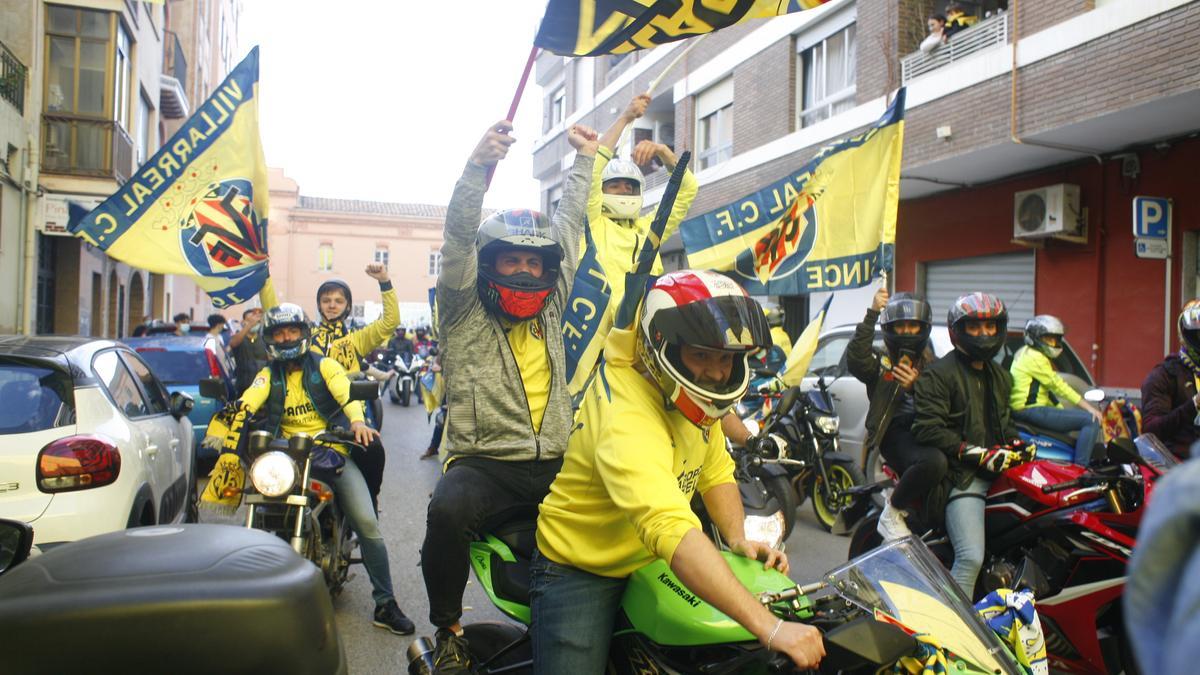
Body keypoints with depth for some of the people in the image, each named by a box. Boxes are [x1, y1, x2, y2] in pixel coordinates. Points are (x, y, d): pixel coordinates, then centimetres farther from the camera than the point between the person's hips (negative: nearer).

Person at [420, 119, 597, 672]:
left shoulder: (551, 308, 16)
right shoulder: (463, 310, 6)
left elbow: (569, 225, 23)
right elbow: (459, 237, -10)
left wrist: (585, 159, 30)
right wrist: (479, 166, -22)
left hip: (556, 466, 4)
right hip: (484, 465, -4)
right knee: (448, 511, -35)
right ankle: (447, 628, -9)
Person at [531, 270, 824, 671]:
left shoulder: (687, 397, -5)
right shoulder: (627, 419, -34)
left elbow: (715, 471, 8)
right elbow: (673, 532, -46)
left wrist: (737, 537, -12)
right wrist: (769, 627, -51)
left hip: (651, 563, 8)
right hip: (580, 573, -7)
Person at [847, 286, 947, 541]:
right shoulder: (881, 363, 13)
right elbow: (855, 359, -12)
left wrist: (916, 387, -10)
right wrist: (872, 314, -14)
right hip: (895, 434, -5)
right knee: (934, 461, -33)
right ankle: (892, 513, -10)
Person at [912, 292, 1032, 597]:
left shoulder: (1000, 376, 24)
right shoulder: (938, 374, -4)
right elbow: (928, 429, -14)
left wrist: (1016, 443, 13)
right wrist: (979, 455, -18)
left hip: (999, 473, 8)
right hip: (964, 478, -8)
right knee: (971, 558, -21)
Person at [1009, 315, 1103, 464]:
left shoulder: (1025, 353, 20)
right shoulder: (1035, 357, -12)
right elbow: (1058, 386, -14)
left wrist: (1061, 409, 14)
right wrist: (1089, 407, -12)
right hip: (1031, 411, -11)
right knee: (1091, 421, -15)